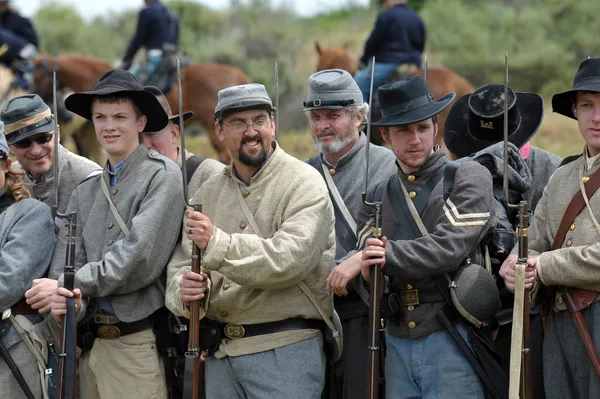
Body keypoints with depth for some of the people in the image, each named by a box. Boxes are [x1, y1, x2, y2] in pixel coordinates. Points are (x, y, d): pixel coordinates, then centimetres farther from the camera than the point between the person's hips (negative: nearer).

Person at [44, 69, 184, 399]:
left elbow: (141, 256, -14)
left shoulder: (161, 176, -4)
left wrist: (78, 283, -11)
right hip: (91, 342, 6)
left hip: (138, 343, -6)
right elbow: (65, 259, 5)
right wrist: (68, 300, -16)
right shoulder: (85, 192, 15)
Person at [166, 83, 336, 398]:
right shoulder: (208, 193, 12)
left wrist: (217, 244, -26)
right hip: (220, 353, 6)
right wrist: (183, 291, -14)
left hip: (285, 350, -5)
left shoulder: (303, 182, -6)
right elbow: (181, 266, 9)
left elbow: (290, 258, -20)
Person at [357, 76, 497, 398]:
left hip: (451, 341, -5)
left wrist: (390, 256, -22)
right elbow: (366, 264, 8)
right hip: (398, 344, 5)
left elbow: (451, 246, -14)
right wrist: (367, 273, -15)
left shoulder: (469, 178, -1)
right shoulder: (378, 197, 15)